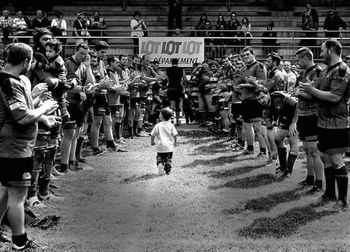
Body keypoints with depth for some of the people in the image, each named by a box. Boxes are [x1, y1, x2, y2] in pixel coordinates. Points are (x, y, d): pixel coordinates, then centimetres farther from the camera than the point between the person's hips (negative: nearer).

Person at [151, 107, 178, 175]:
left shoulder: (158, 125, -6)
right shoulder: (171, 125, -3)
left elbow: (153, 134, -2)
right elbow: (175, 134, -3)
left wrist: (152, 141, 15)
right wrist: (175, 142, 12)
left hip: (160, 146, -1)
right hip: (169, 146, 1)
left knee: (160, 158, 12)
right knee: (168, 159, 11)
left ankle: (160, 165, -12)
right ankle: (168, 171, 14)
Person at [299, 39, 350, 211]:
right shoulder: (326, 71, 14)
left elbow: (334, 97, -23)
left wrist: (312, 90, -16)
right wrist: (305, 91, 1)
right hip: (324, 122, 9)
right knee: (326, 158, 15)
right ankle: (330, 193, 29)